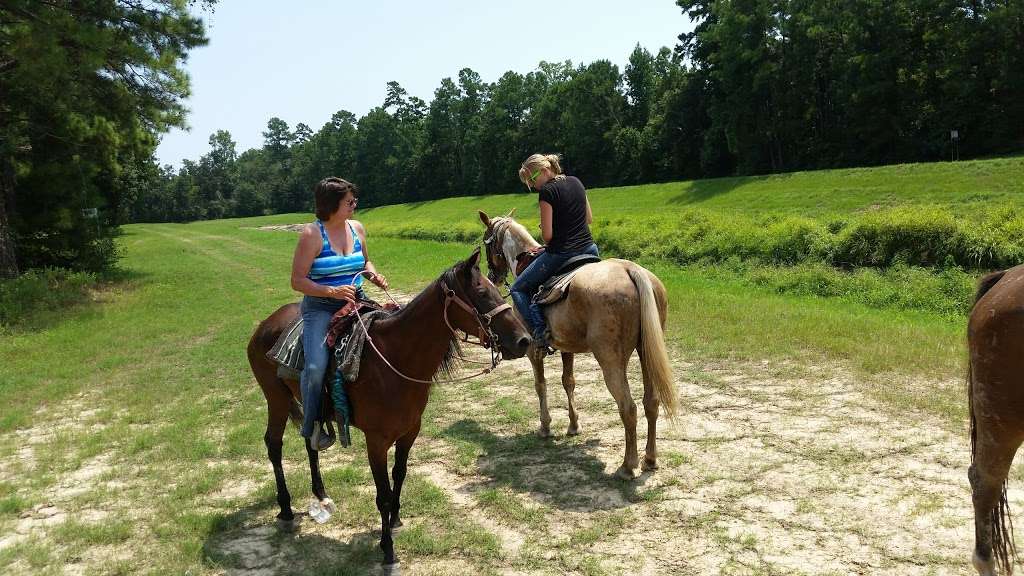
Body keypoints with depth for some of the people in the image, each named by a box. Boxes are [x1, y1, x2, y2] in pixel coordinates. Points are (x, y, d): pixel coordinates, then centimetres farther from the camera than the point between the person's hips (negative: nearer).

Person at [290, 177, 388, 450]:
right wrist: (332, 291, -24)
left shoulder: (357, 228, 6)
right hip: (320, 307, -6)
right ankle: (312, 427, 2)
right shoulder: (312, 234, -11)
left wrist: (374, 274, 0)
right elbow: (298, 281, -11)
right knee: (315, 367, -23)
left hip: (356, 302, 6)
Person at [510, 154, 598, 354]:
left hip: (561, 253, -7)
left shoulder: (547, 191, -12)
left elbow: (547, 235, -13)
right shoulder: (576, 182, 11)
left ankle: (540, 332, -6)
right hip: (589, 249, 7)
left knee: (518, 289, 9)